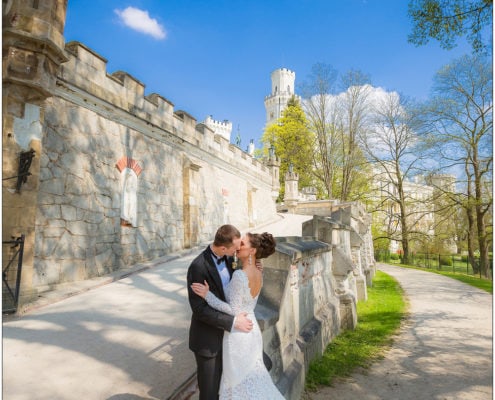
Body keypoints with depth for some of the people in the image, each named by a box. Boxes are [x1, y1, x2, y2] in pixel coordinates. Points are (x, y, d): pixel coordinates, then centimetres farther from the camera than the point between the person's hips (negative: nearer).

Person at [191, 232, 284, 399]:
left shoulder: (240, 275, -26)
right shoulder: (258, 274, 0)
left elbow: (234, 310, -23)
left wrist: (207, 295, -21)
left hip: (238, 333, -8)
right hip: (252, 330, 8)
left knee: (238, 379, 12)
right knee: (253, 376, 24)